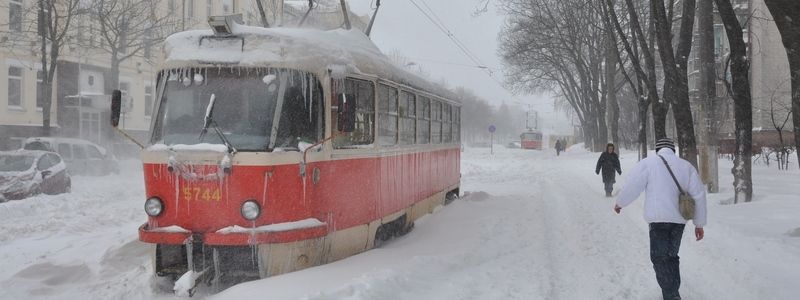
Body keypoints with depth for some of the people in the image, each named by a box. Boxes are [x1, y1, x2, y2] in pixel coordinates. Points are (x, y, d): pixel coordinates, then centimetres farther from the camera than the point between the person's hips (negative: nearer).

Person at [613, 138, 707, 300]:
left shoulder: (648, 163, -2)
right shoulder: (686, 166, 10)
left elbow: (632, 186, -4)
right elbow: (699, 195, 9)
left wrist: (619, 203, 14)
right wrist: (699, 223, 15)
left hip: (659, 218, -5)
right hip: (679, 219, 5)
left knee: (660, 258, -1)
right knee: (672, 256, 18)